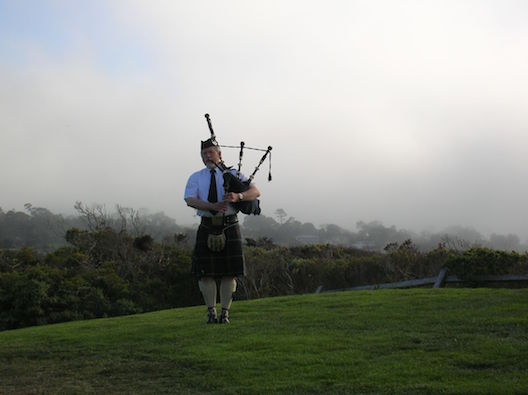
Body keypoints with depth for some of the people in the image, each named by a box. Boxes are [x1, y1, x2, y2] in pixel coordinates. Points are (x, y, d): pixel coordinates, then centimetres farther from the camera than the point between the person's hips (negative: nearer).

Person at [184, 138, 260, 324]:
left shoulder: (234, 174, 9)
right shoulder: (195, 178, 10)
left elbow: (255, 192, -1)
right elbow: (190, 200, -7)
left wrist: (238, 196, -22)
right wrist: (213, 206, -23)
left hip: (229, 227, 0)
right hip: (207, 228, 1)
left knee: (229, 273, 0)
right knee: (205, 273, -1)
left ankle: (225, 313, 9)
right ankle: (211, 312, 12)